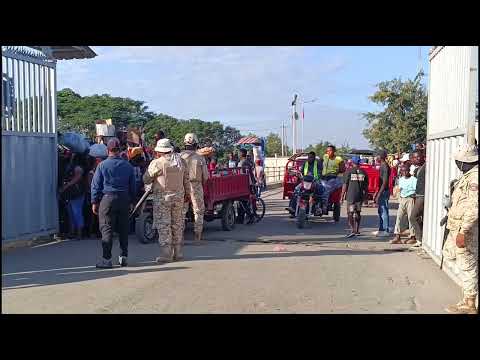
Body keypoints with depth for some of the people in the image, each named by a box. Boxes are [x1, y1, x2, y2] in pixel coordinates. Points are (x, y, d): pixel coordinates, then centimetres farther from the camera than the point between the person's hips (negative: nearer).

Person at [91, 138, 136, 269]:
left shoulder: (102, 165, -3)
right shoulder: (128, 166, 7)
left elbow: (96, 185, -1)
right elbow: (133, 186, 13)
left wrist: (94, 202, 5)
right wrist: (131, 201, 22)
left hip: (107, 199, -3)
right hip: (124, 199, 4)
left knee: (106, 229, -1)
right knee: (123, 229, 10)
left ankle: (107, 259, -3)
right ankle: (123, 257, 14)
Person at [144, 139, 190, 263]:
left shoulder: (156, 163, -11)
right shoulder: (181, 161, 6)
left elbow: (146, 179, -4)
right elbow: (186, 180, 13)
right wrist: (187, 193, 23)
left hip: (162, 197, -5)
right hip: (178, 196, 5)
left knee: (163, 226, -1)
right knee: (177, 225, 12)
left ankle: (166, 254, -2)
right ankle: (178, 253, 18)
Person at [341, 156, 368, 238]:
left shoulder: (349, 172, -6)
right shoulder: (363, 172, 5)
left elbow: (345, 185, -6)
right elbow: (366, 186, 9)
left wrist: (342, 195, 2)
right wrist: (365, 195, 21)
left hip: (351, 195, -4)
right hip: (360, 196, 4)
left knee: (350, 213, -2)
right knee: (357, 213, 15)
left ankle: (353, 230, -16)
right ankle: (357, 230, 20)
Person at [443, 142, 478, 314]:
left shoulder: (475, 177, -20)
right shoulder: (469, 175, 11)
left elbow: (474, 207, -26)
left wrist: (463, 231, -27)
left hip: (466, 228, -10)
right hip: (457, 226, 10)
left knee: (467, 265, -1)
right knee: (449, 254, 18)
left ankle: (469, 305, 9)